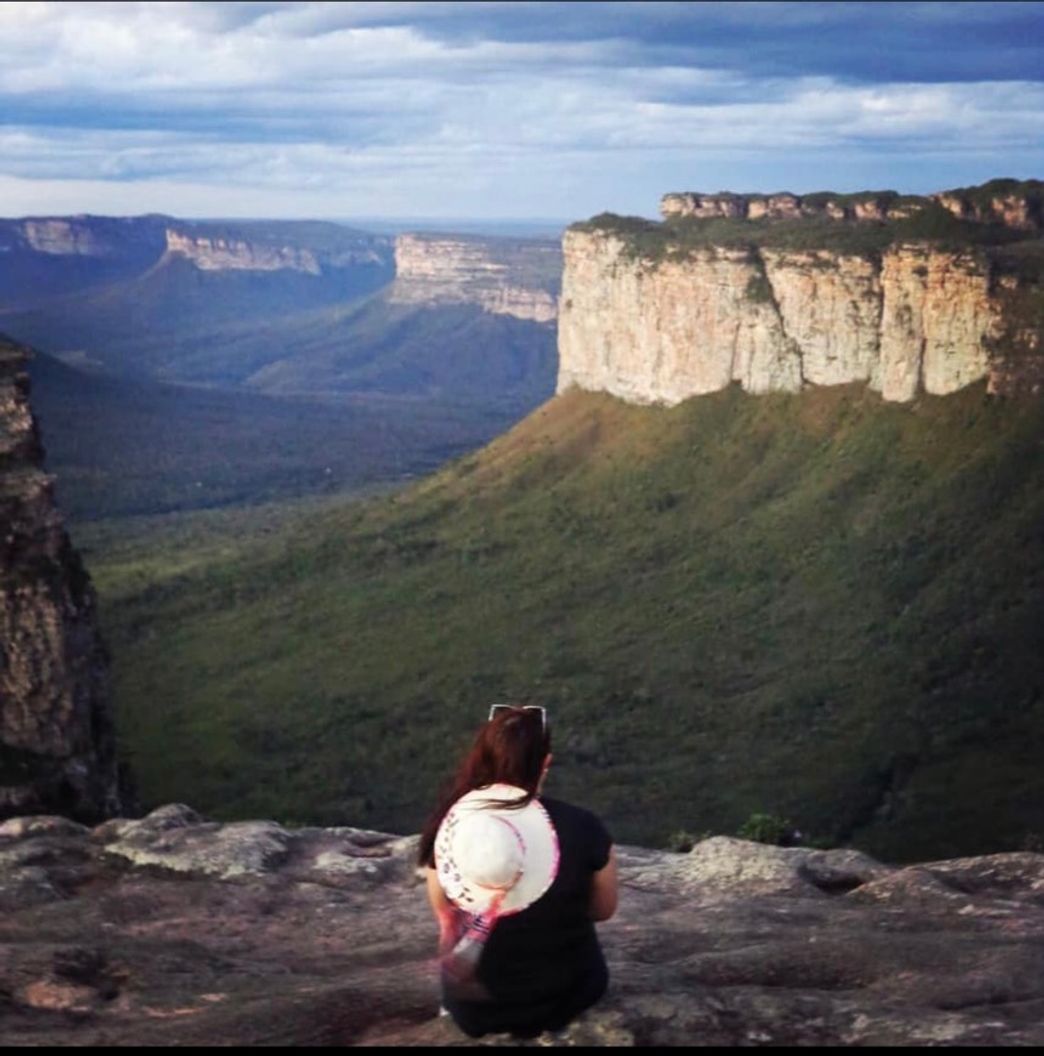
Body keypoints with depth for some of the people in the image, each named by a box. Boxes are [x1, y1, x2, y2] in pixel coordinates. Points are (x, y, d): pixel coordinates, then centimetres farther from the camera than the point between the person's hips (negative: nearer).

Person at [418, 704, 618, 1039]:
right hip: (562, 999, -1)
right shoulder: (581, 827, -21)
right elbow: (603, 909, -2)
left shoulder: (447, 824, -14)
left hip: (472, 1010, 2)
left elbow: (446, 916, 2)